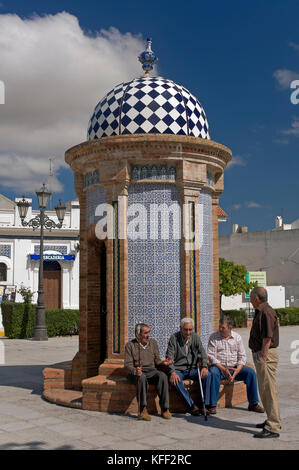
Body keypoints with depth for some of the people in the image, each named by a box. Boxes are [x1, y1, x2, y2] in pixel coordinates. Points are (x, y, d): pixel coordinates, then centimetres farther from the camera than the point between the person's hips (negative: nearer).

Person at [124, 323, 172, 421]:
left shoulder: (153, 342, 13)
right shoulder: (130, 345, 2)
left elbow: (156, 360, 15)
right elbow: (128, 364, -3)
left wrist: (163, 362, -8)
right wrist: (135, 370, -25)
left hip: (151, 371, 3)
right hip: (136, 373, -3)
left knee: (162, 375, -30)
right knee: (142, 378, -39)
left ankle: (165, 409, -28)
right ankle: (143, 410, -34)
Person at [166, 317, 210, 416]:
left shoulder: (195, 337, 5)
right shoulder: (174, 338, -5)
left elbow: (202, 353, 0)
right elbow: (170, 357, -12)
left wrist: (204, 366, -19)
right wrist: (172, 372, -27)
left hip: (192, 369, 3)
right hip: (178, 369, -3)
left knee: (206, 375, -25)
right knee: (175, 380, -34)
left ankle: (202, 404, -16)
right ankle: (191, 406, -29)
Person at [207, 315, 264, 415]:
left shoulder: (237, 337, 5)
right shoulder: (213, 337, -2)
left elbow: (242, 356, 3)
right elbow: (211, 356, -9)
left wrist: (237, 370, -14)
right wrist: (223, 369, -19)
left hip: (235, 367, 3)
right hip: (219, 366, -3)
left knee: (251, 372, -19)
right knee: (213, 373, -35)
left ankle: (253, 403, -8)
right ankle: (212, 405, -29)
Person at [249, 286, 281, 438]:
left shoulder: (266, 313, -17)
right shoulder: (260, 312, 15)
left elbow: (267, 339, -21)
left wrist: (263, 358, -21)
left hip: (266, 355, -11)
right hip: (260, 354, 11)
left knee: (268, 390, -8)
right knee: (264, 390, 18)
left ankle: (273, 428, -6)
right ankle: (272, 420, 29)